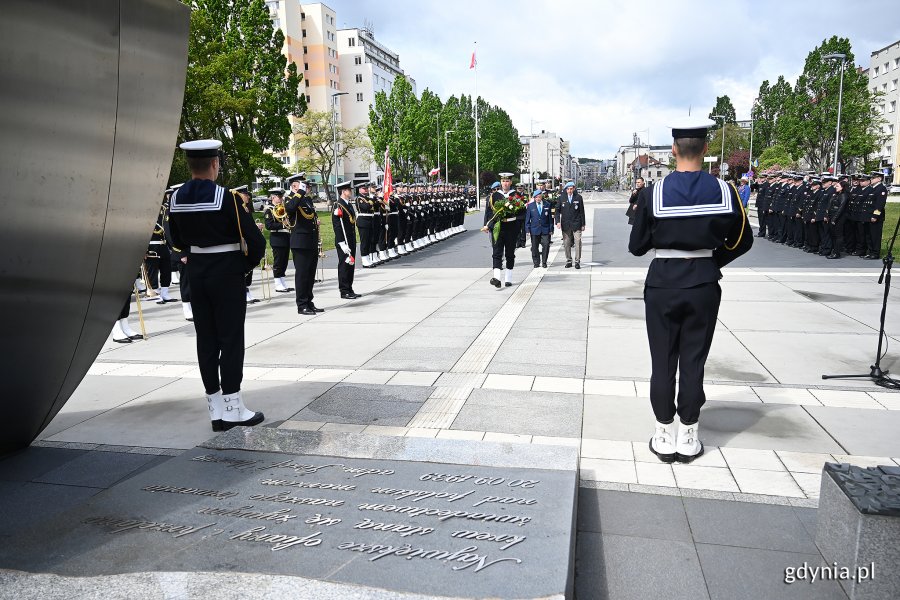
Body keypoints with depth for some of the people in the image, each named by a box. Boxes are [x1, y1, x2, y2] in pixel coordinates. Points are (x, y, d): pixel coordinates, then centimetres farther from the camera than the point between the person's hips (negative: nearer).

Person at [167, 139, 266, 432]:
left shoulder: (176, 199, 3)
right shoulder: (226, 197, -16)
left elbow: (178, 241, 14)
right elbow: (256, 240, -17)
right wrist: (248, 264, -1)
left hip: (197, 274, 6)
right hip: (227, 275, -6)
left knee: (206, 339, 9)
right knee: (230, 339, 1)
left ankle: (216, 410, 15)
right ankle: (233, 408, 6)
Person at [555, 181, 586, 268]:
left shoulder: (578, 197, 2)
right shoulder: (562, 198, 4)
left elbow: (582, 211, 4)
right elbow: (557, 210, 6)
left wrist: (583, 224, 3)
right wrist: (558, 221, -8)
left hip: (576, 224, -1)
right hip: (565, 225, 2)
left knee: (578, 243, -6)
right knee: (566, 244, 5)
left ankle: (577, 261, 1)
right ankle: (568, 261, 16)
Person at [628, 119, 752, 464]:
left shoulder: (653, 193, -8)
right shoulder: (724, 191, -4)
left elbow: (636, 247, -3)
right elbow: (742, 241, 5)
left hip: (662, 284, -1)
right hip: (704, 285, 1)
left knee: (663, 361, 9)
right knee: (694, 361, 10)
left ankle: (665, 437, 17)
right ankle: (689, 438, 20)